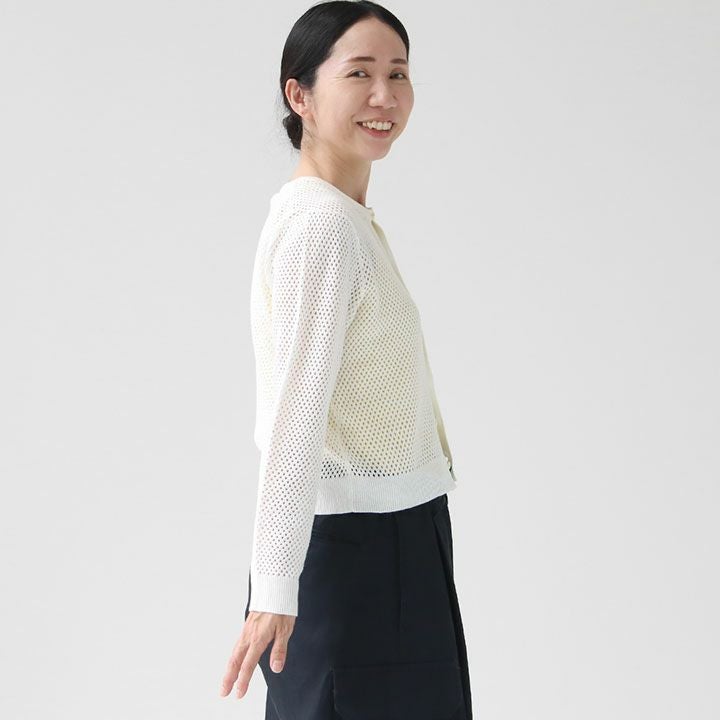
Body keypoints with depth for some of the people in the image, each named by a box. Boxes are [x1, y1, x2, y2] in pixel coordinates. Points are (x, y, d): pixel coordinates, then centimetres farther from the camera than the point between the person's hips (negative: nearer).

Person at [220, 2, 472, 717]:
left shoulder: (347, 216, 13)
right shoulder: (324, 223, -17)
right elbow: (297, 414, -24)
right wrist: (274, 591, -28)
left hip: (394, 540, 10)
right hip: (352, 546, -10)